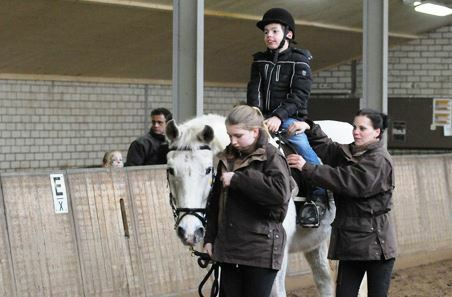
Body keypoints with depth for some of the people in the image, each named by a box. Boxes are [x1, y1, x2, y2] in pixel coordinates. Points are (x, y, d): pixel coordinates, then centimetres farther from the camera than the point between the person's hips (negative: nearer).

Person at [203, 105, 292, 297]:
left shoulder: (271, 158, -9)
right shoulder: (227, 158, 11)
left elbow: (280, 192, -28)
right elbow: (215, 202, 18)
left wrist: (238, 179, -23)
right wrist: (210, 237, 13)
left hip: (261, 250, -6)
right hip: (228, 247, 6)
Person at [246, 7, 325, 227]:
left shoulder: (299, 61, -1)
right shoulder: (260, 61, 15)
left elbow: (299, 95, -10)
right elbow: (254, 91, 5)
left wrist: (279, 116, -23)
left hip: (290, 118, -5)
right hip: (262, 116, 5)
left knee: (301, 143, -31)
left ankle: (318, 196, -26)